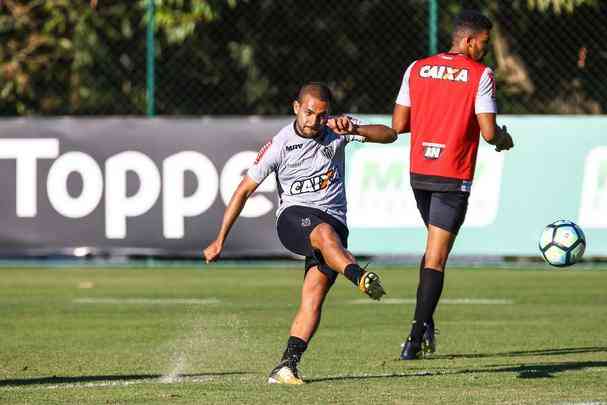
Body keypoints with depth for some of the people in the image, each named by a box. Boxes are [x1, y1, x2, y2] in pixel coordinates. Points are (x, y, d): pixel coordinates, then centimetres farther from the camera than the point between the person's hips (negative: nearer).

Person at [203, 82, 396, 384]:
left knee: (313, 297, -16)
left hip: (334, 220, 3)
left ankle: (287, 367, -18)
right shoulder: (281, 144, -3)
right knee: (325, 233, -39)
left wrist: (355, 129, -27)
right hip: (294, 216, -3)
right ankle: (361, 278, -67)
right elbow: (244, 190, 3)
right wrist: (220, 241, 3)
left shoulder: (336, 129, 2)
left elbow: (389, 135, -6)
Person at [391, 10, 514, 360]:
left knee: (435, 247, 23)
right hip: (454, 177, -5)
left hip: (419, 173, 5)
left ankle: (425, 325, 15)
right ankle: (416, 339, -9)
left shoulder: (417, 69, 5)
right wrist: (504, 138, 8)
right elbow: (488, 132, -13)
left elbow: (398, 125, 5)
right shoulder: (480, 75, -8)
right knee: (437, 257, -3)